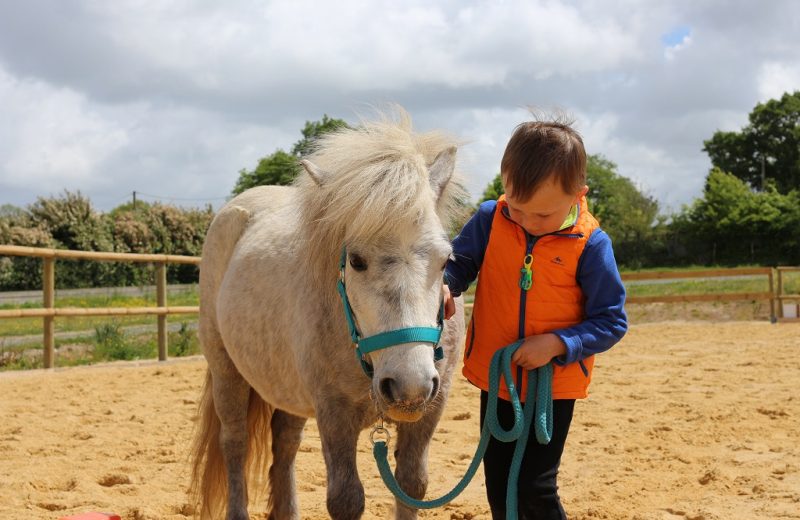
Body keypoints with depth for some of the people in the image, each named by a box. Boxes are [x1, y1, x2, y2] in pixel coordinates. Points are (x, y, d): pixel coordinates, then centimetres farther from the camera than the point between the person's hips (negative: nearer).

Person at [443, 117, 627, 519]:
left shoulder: (590, 244, -16)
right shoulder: (490, 220, -9)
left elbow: (611, 321, -12)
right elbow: (459, 261, 3)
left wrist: (558, 344, -24)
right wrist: (444, 285, -21)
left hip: (554, 386, -3)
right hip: (495, 381, 4)